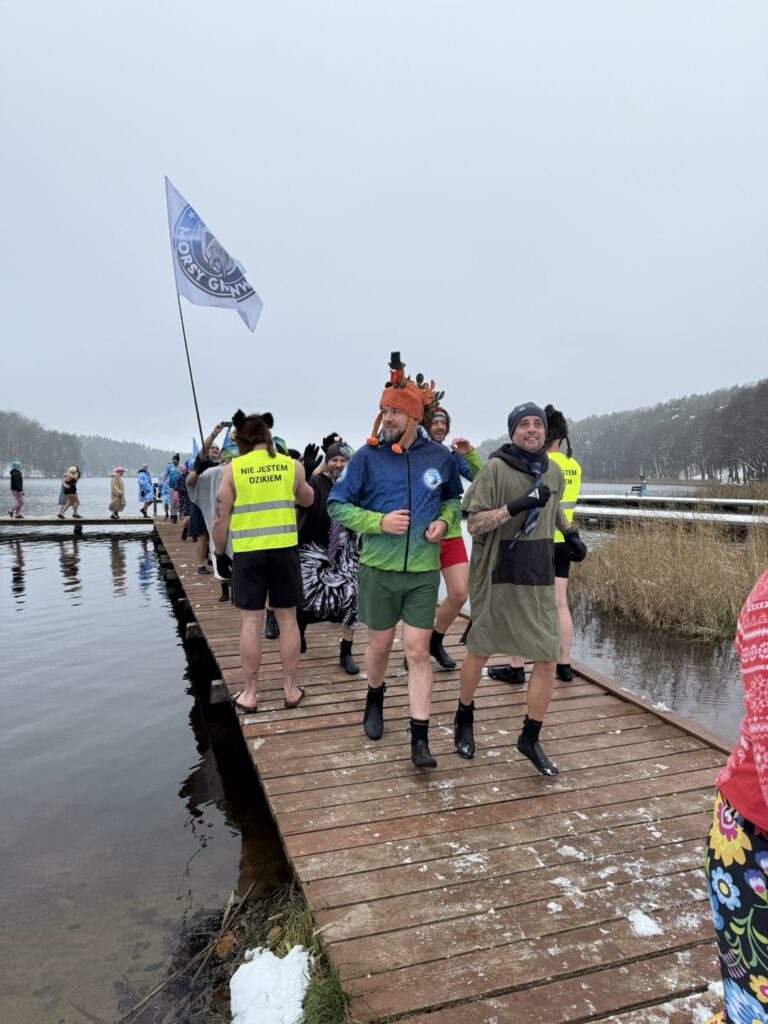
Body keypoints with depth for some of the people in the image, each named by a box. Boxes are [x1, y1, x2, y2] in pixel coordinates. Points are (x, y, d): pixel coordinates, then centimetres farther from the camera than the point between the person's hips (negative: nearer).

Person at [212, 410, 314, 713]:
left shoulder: (233, 468, -2)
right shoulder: (292, 465, 2)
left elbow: (220, 519, -2)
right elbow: (308, 500, 19)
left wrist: (219, 553, 10)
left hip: (247, 552, -1)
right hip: (284, 549, 2)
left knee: (250, 622, 6)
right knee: (288, 619, 10)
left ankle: (249, 694, 14)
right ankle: (291, 690, 19)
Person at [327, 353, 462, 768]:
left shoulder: (440, 456, -1)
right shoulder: (367, 456, -7)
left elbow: (453, 498, 16)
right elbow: (337, 505, -3)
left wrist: (444, 522, -6)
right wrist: (379, 521, -17)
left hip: (424, 572, 0)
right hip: (378, 569, 0)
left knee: (418, 651, 1)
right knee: (380, 644, 14)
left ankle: (420, 739, 7)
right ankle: (374, 698, 45)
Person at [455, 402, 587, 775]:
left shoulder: (554, 471, 6)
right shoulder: (496, 468, -11)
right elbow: (473, 524, -17)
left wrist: (571, 534, 12)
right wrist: (516, 506, -27)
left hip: (539, 580, 5)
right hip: (497, 578, -4)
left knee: (548, 660, 3)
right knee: (480, 652, 11)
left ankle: (530, 738, 22)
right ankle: (464, 719, 37)